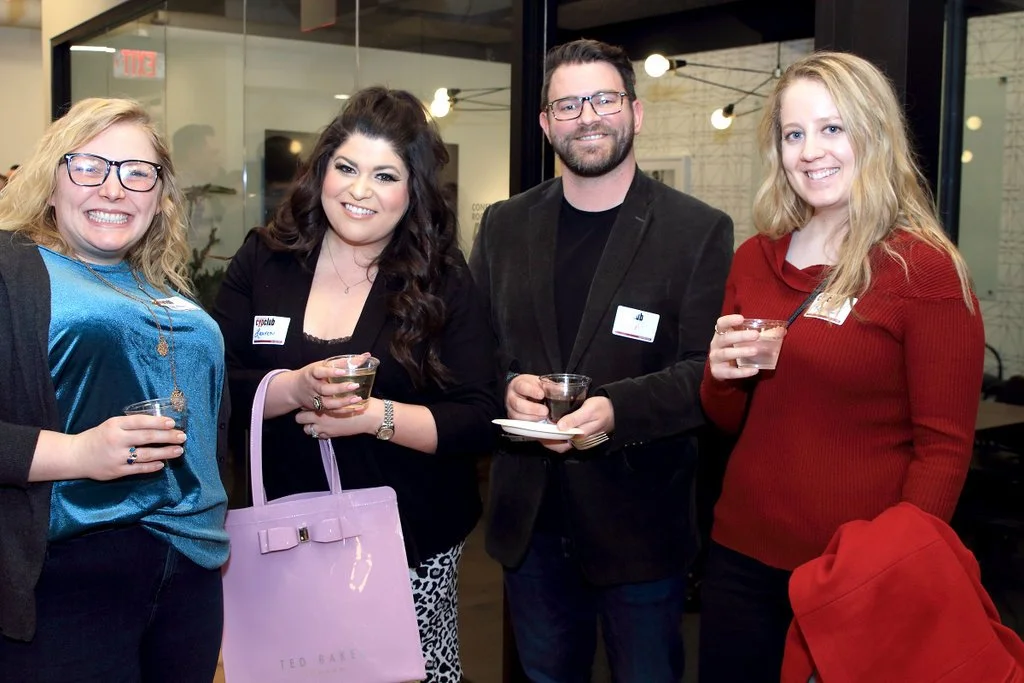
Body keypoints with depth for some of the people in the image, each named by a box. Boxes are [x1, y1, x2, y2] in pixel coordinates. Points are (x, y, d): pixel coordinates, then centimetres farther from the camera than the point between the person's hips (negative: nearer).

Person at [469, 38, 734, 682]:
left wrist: (617, 409, -27)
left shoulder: (700, 230, -7)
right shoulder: (504, 225, 6)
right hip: (530, 516, 4)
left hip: (641, 519, -3)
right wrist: (508, 384, -14)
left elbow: (708, 370, -11)